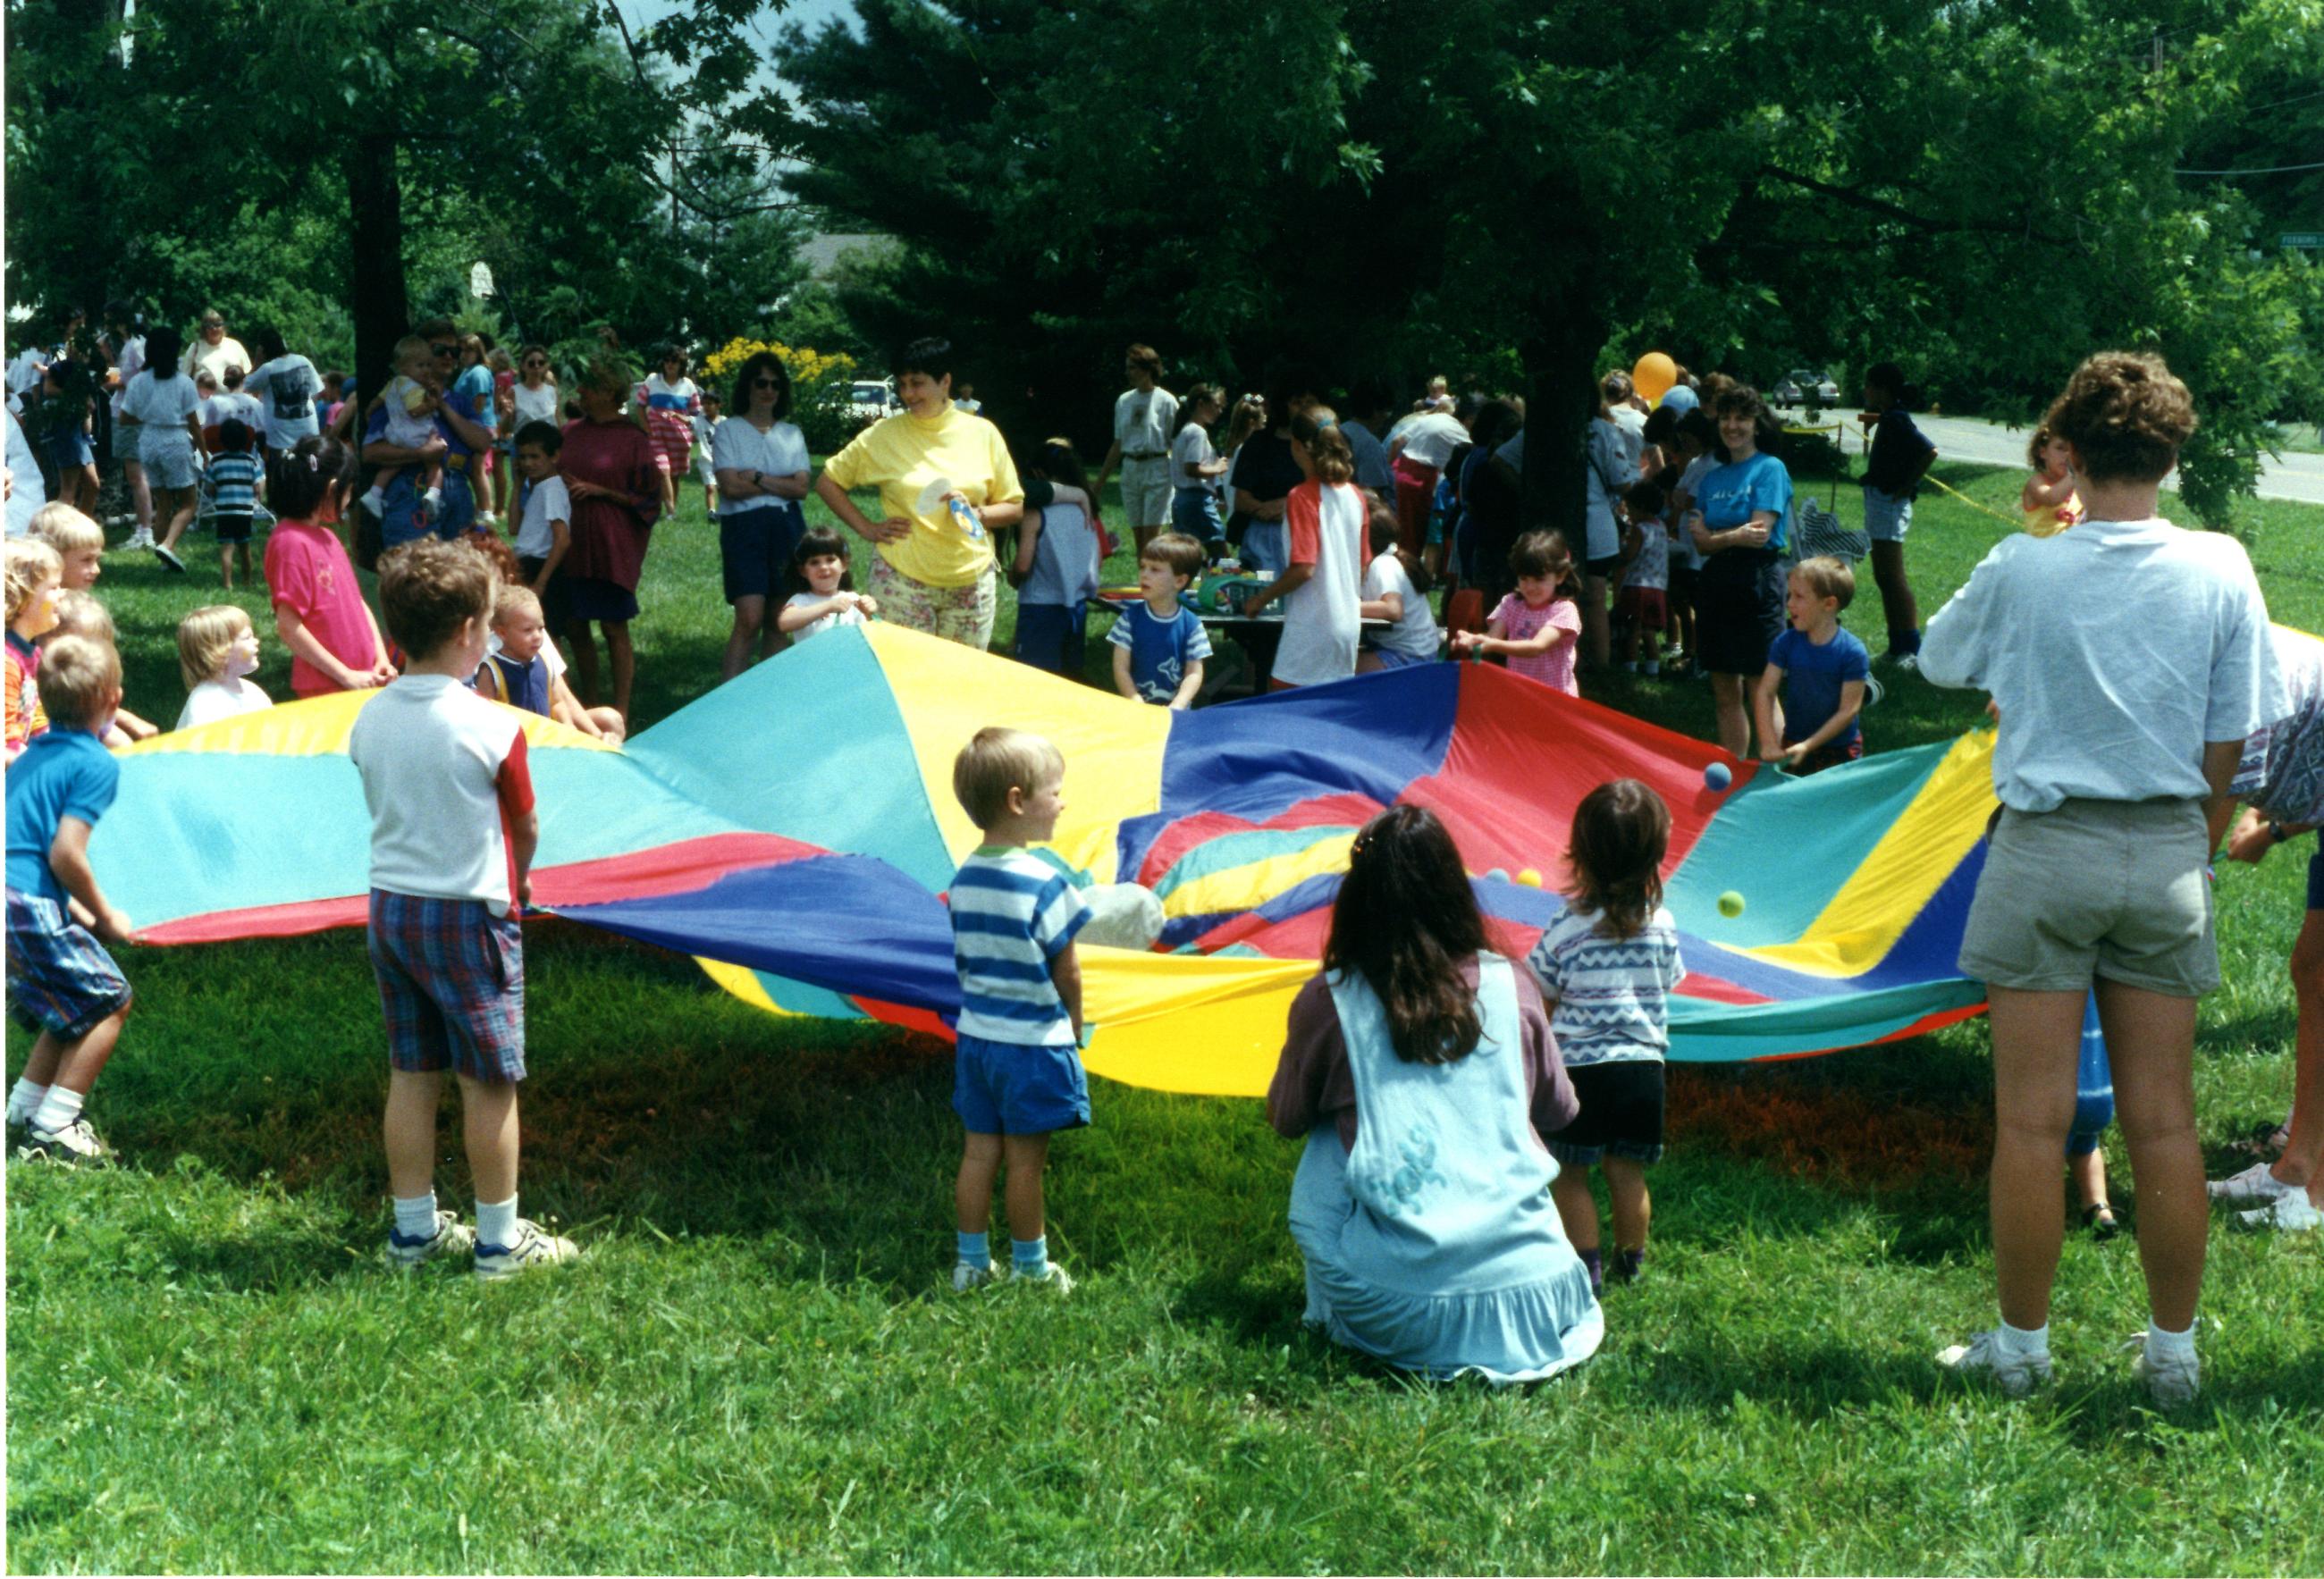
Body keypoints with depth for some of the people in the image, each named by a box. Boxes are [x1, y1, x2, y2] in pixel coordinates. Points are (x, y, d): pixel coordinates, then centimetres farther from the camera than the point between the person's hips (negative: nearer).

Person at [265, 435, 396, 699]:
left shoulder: (327, 537, 12)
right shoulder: (291, 542, -13)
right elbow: (289, 628, -17)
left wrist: (381, 659, 4)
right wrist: (346, 676, -15)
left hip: (363, 680, 8)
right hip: (325, 690, -8)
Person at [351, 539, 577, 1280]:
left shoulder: (370, 719, 1)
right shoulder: (491, 728, -17)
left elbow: (384, 808, 10)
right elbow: (527, 829, -6)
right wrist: (516, 884, 16)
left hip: (390, 905, 6)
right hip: (468, 913, -6)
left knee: (411, 1076, 14)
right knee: (489, 1082, 4)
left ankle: (413, 1230, 21)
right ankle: (499, 1241, 11)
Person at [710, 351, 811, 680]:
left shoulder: (792, 433, 14)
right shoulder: (728, 430, 4)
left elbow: (801, 488, 2)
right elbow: (730, 487, -8)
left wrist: (758, 478, -9)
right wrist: (780, 484, -3)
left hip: (787, 526, 4)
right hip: (744, 526, -4)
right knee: (750, 618, -15)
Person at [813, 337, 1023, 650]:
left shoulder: (982, 433, 2)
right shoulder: (883, 436, -1)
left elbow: (1015, 508, 7)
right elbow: (827, 482, 7)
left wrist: (975, 513, -12)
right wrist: (867, 529, -1)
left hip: (972, 583, 2)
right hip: (903, 583, -1)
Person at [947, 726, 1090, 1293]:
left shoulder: (964, 879, 1)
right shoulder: (1042, 883, -19)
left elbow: (965, 961, 8)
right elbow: (1067, 972, -13)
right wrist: (1074, 1023, 4)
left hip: (976, 1034, 6)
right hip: (1034, 1041, -6)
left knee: (979, 1150, 13)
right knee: (1026, 1159, 5)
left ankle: (971, 1263, 20)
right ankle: (1030, 1269, 17)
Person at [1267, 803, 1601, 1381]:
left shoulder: (1327, 1002, -4)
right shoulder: (1511, 987, 3)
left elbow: (1285, 1120, 13)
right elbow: (1558, 1112, 18)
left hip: (1394, 1311, -2)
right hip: (1531, 1288, 3)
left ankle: (1330, 1316, 18)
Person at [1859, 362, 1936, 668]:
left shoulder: (1896, 421, -17)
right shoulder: (1888, 419, 11)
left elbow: (1929, 451, -27)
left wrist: (1906, 486, -21)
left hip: (1889, 502, -11)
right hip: (1879, 501, 11)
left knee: (1892, 577, -9)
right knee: (1885, 577, 14)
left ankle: (1912, 648, -8)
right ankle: (1898, 646, 20)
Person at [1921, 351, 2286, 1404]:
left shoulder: (2020, 573, -9)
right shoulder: (2221, 574, -4)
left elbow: (1937, 660, 10)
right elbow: (2230, 738, 2)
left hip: (2048, 845, -2)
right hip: (2167, 852, 3)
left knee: (2032, 1121, 4)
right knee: (2164, 1121, 9)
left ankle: (2021, 1347, 13)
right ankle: (2173, 1355, 18)